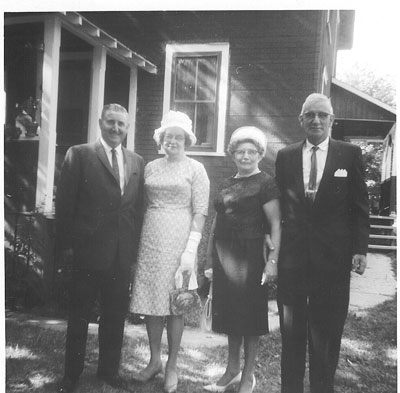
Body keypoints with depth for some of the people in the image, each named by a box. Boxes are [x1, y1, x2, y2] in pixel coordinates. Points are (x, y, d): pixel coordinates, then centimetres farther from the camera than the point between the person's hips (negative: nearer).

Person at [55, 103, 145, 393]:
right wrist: (66, 243, -7)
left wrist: (135, 246, 6)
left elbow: (138, 207, 10)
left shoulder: (137, 162, 9)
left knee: (116, 316, 14)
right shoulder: (79, 155, -3)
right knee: (79, 315, 11)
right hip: (88, 250, -3)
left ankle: (109, 369, 33)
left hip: (123, 254, 4)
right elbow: (64, 203, -5)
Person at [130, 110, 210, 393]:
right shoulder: (151, 167, 11)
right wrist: (139, 240, 5)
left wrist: (191, 250, -13)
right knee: (151, 301, 7)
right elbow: (144, 205, 13)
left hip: (179, 242, -4)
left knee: (176, 304, 3)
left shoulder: (195, 169, -1)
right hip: (150, 241, 4)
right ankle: (154, 360, 24)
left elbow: (200, 212, -5)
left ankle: (172, 366, 18)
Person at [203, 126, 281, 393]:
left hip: (249, 255, -6)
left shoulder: (265, 183, -6)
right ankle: (232, 371, 30)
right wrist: (211, 257, 13)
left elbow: (276, 224, -12)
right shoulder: (227, 184, 13)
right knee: (230, 313, 13)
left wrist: (273, 260, -19)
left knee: (250, 313, 5)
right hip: (224, 256, 6)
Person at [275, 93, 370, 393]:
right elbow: (279, 203, 9)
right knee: (291, 331, 11)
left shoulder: (350, 154, 2)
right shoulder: (285, 157, 7)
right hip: (292, 255, 2)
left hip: (333, 256, -1)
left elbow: (360, 206, 1)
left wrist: (360, 249, -5)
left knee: (327, 331, 9)